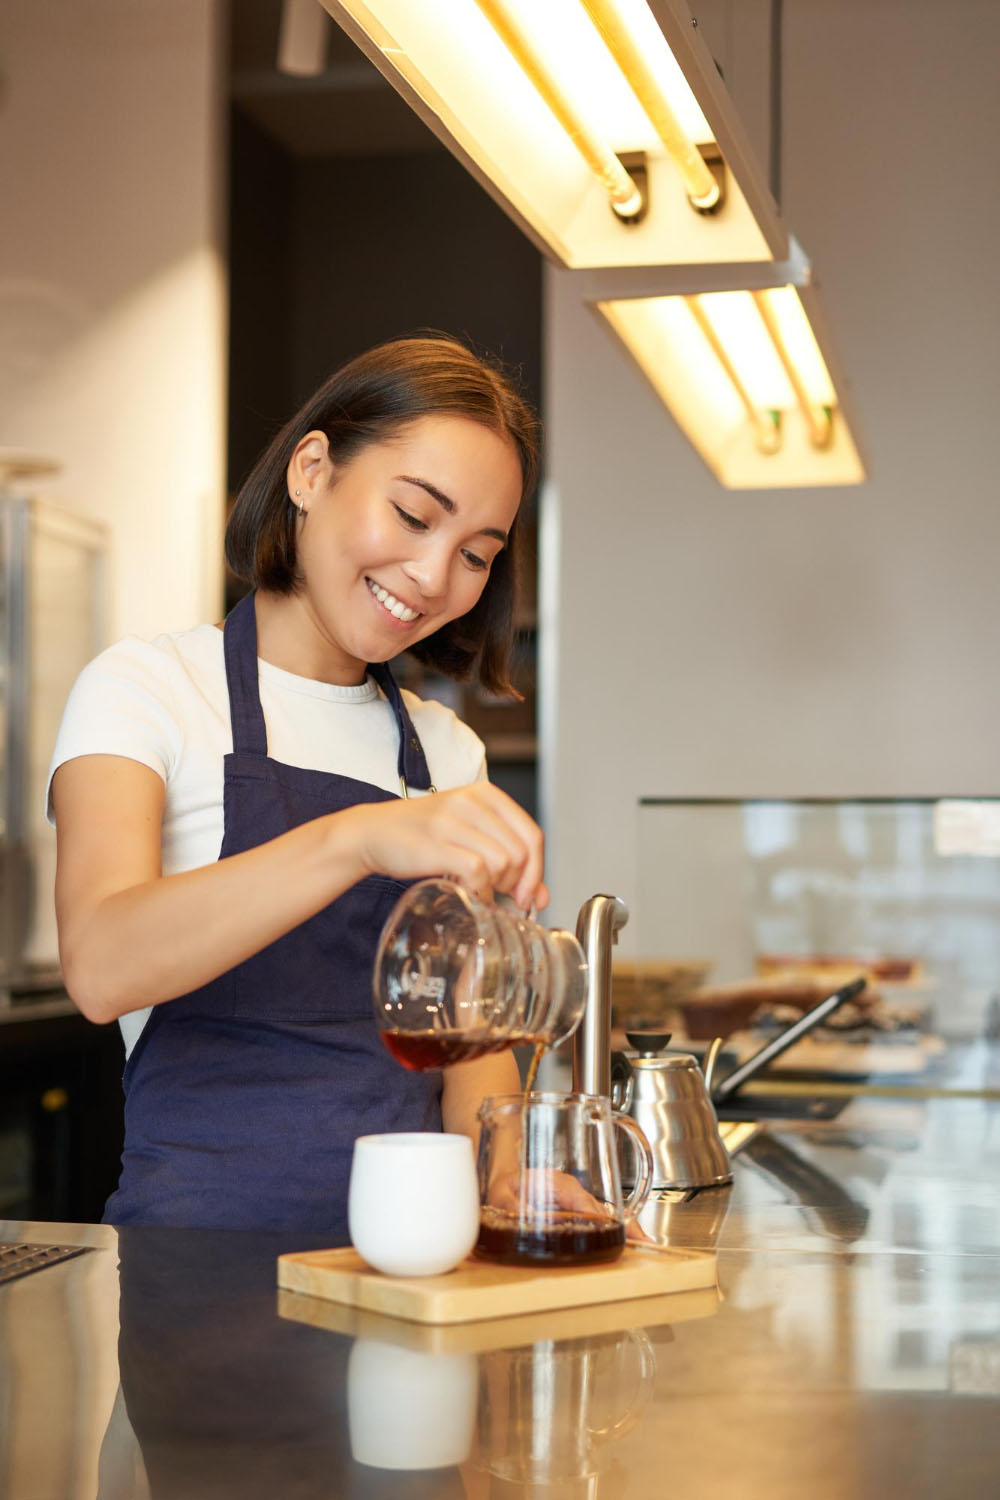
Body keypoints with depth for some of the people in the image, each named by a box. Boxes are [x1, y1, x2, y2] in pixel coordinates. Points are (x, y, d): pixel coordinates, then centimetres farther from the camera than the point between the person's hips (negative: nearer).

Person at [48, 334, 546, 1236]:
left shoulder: (449, 753, 17)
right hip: (204, 1225, -4)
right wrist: (355, 839, -32)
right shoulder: (145, 691, 1)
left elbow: (469, 1039, 15)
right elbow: (100, 967, -18)